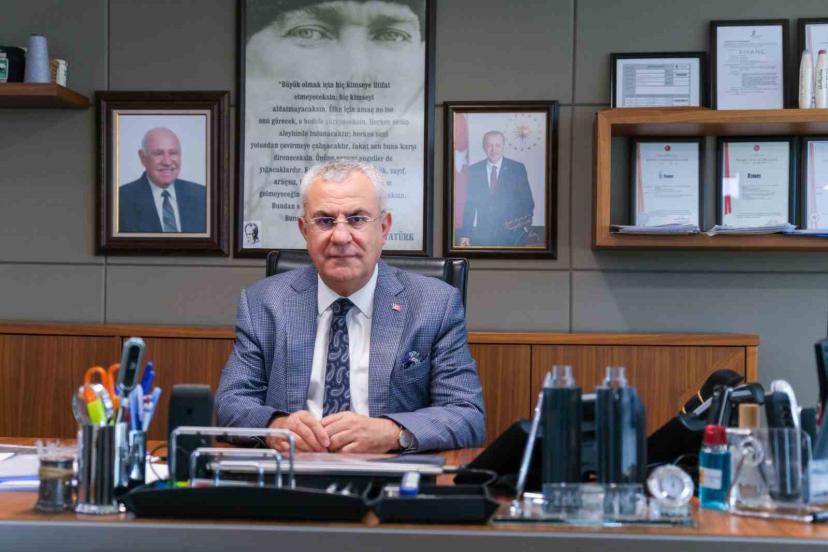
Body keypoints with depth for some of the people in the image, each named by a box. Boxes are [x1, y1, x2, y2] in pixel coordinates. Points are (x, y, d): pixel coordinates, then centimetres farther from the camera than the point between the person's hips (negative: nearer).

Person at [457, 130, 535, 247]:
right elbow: (469, 204, 6)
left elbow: (527, 201, 3)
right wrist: (464, 234, 0)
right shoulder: (474, 170, 6)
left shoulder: (517, 168, 1)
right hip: (482, 234, 1)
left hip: (512, 234, -1)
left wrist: (524, 225, -10)